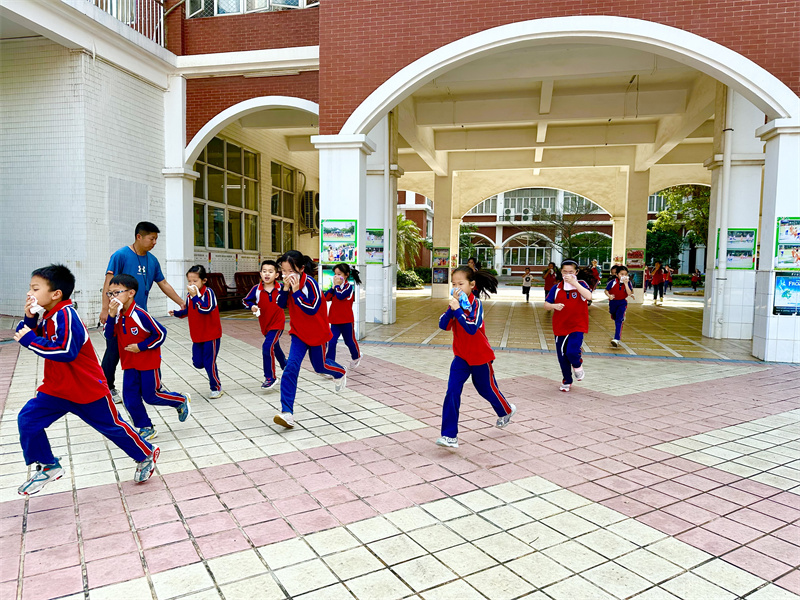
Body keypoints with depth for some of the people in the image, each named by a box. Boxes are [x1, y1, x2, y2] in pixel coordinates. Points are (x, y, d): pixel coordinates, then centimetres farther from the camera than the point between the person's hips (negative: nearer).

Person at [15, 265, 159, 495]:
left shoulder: (65, 315, -26)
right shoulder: (47, 315, 4)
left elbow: (65, 351, -36)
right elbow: (23, 334, 7)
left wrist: (30, 340, -30)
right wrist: (30, 319, -10)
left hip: (88, 390, -8)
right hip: (56, 388, 8)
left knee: (113, 426, 5)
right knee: (27, 419, 0)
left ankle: (147, 455, 26)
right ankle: (48, 467, 18)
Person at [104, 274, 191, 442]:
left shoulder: (140, 314, -21)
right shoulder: (117, 314, -1)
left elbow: (161, 333, -18)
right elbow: (109, 336, -8)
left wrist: (140, 347, -17)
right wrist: (111, 316, -20)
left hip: (148, 362, -6)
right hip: (129, 364, 7)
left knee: (151, 395, 3)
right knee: (130, 399, 5)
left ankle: (182, 400, 27)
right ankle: (146, 428, 19)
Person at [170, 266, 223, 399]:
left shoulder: (208, 292, -16)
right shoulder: (189, 295, 3)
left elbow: (206, 309, -31)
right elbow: (187, 311, 17)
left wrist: (195, 296, -30)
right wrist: (176, 313, 0)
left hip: (211, 334, -6)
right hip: (197, 335, 6)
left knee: (209, 363, -1)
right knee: (197, 363, 8)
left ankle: (216, 388, 17)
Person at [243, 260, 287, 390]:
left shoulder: (280, 288, -13)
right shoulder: (257, 289, -9)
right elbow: (246, 300, 3)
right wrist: (252, 306, -17)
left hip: (277, 323, -4)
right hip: (265, 324, 4)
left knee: (267, 347, -20)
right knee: (275, 347, 23)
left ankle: (270, 377, -6)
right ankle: (285, 366, 53)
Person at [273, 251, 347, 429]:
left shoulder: (309, 282, -25)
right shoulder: (289, 282, -5)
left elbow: (312, 309, -30)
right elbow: (281, 304, -3)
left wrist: (296, 291, -33)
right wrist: (285, 288, -19)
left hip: (316, 333, -5)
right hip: (299, 332, 5)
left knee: (319, 365, 16)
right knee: (291, 367, -12)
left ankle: (341, 373, 54)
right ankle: (287, 413, -14)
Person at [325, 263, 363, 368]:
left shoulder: (348, 286, -11)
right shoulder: (336, 287, 9)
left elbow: (340, 296, -28)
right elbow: (326, 297, 0)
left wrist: (337, 285, -16)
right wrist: (333, 286, -8)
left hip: (346, 321, -5)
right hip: (335, 320, 5)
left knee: (349, 341, 13)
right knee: (331, 342, -5)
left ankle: (356, 357, 39)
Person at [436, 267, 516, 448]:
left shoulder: (476, 303, -20)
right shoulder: (456, 303, -3)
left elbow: (472, 328, -33)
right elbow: (443, 325, -11)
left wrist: (457, 309, -34)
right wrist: (452, 308, -23)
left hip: (480, 356, -4)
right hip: (461, 356, 5)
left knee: (487, 389, 16)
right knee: (452, 392, -8)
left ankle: (506, 411, 48)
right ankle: (449, 435, -6)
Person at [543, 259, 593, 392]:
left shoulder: (581, 284, -2)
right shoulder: (556, 288, 3)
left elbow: (588, 296, -23)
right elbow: (546, 305, 2)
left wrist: (574, 283, -24)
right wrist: (554, 306, -19)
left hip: (577, 326, -3)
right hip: (560, 326, 3)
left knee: (572, 352, -19)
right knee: (562, 356, 8)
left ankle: (578, 365, 18)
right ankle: (566, 381, 29)